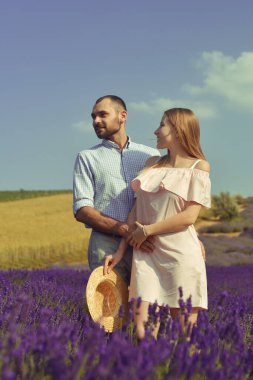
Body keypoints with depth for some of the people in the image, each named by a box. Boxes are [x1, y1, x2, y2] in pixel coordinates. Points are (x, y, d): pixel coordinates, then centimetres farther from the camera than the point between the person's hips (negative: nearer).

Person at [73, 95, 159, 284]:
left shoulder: (151, 155, 18)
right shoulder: (87, 158, 12)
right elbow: (82, 211, 2)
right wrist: (125, 230, -12)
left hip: (147, 247, 2)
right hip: (107, 246, -1)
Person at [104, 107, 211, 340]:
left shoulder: (198, 167, 2)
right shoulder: (152, 164, 17)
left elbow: (189, 216, -8)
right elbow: (137, 210, 13)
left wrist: (147, 230, -6)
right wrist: (121, 251, 7)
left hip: (181, 253, -4)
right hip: (147, 254, 4)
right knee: (143, 331, -7)